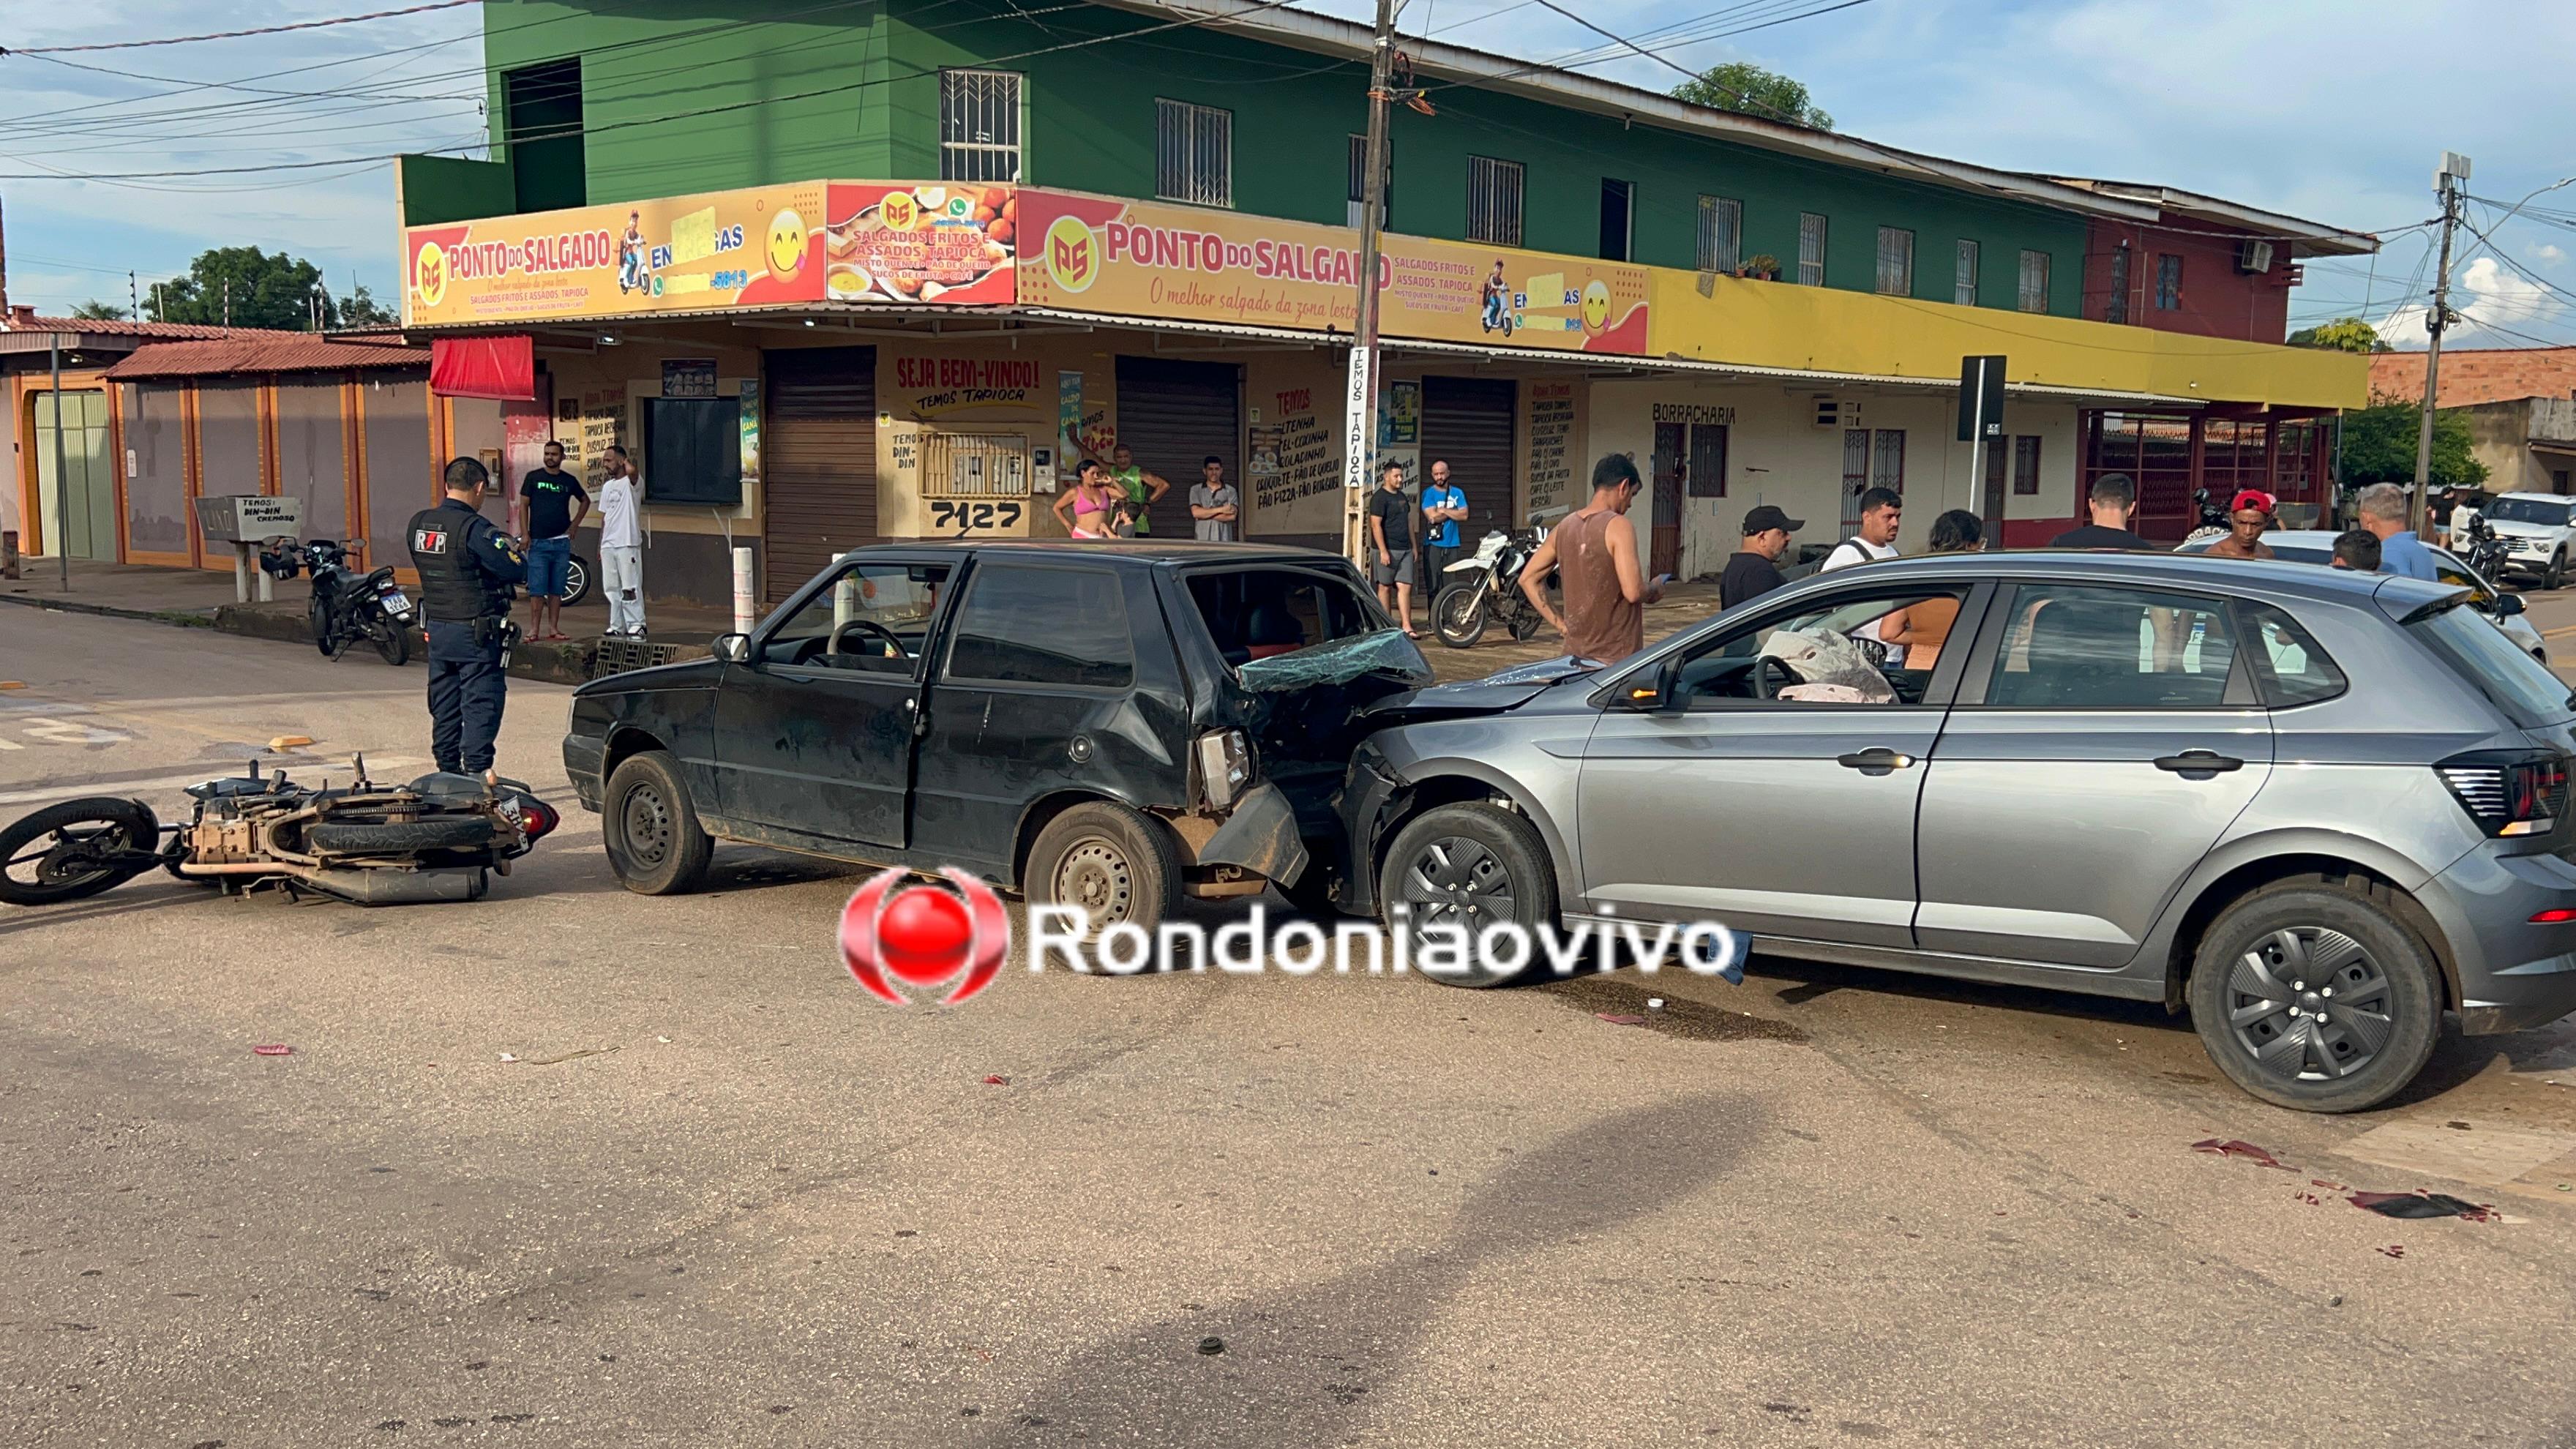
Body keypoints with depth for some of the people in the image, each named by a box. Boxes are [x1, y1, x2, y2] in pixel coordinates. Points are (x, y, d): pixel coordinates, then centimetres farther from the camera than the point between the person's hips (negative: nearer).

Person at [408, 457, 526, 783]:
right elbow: (517, 569, -19)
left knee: (444, 706, 14)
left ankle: (447, 771, 19)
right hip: (476, 633, -7)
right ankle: (476, 772, -6)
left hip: (436, 629, 7)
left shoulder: (417, 524, 4)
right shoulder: (475, 528, -18)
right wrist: (512, 548, 4)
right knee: (481, 704, -2)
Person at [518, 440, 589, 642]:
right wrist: (524, 533, -8)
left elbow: (585, 500, 24)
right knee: (537, 589, -5)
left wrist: (575, 524, 13)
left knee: (557, 589, 6)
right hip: (538, 542, -2)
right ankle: (534, 629, -3)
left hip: (562, 542, 3)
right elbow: (523, 506, 1)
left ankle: (554, 628, 10)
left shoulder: (569, 481, 8)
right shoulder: (533, 478, 2)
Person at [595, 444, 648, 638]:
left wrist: (628, 463, -16)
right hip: (608, 545, 8)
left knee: (630, 588, -8)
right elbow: (604, 517, 21)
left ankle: (636, 625, -5)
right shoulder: (607, 486, 18)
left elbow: (632, 472, -34)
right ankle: (617, 626, 14)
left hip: (628, 544, -8)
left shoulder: (632, 483, -5)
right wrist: (600, 545, 18)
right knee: (612, 588, 9)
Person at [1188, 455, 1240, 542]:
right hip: (1202, 540, 0)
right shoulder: (1196, 490, 11)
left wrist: (1205, 514, -3)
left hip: (1224, 541, 0)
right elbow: (1195, 512, -3)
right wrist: (1220, 510, -7)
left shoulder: (1230, 491, 8)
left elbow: (1232, 516, -5)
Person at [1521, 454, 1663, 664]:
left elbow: (1528, 579, 13)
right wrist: (1655, 589, 2)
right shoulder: (1618, 526, -12)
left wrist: (1561, 623, 11)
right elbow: (1633, 591, -20)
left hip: (1575, 653, 7)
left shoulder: (1565, 527, 9)